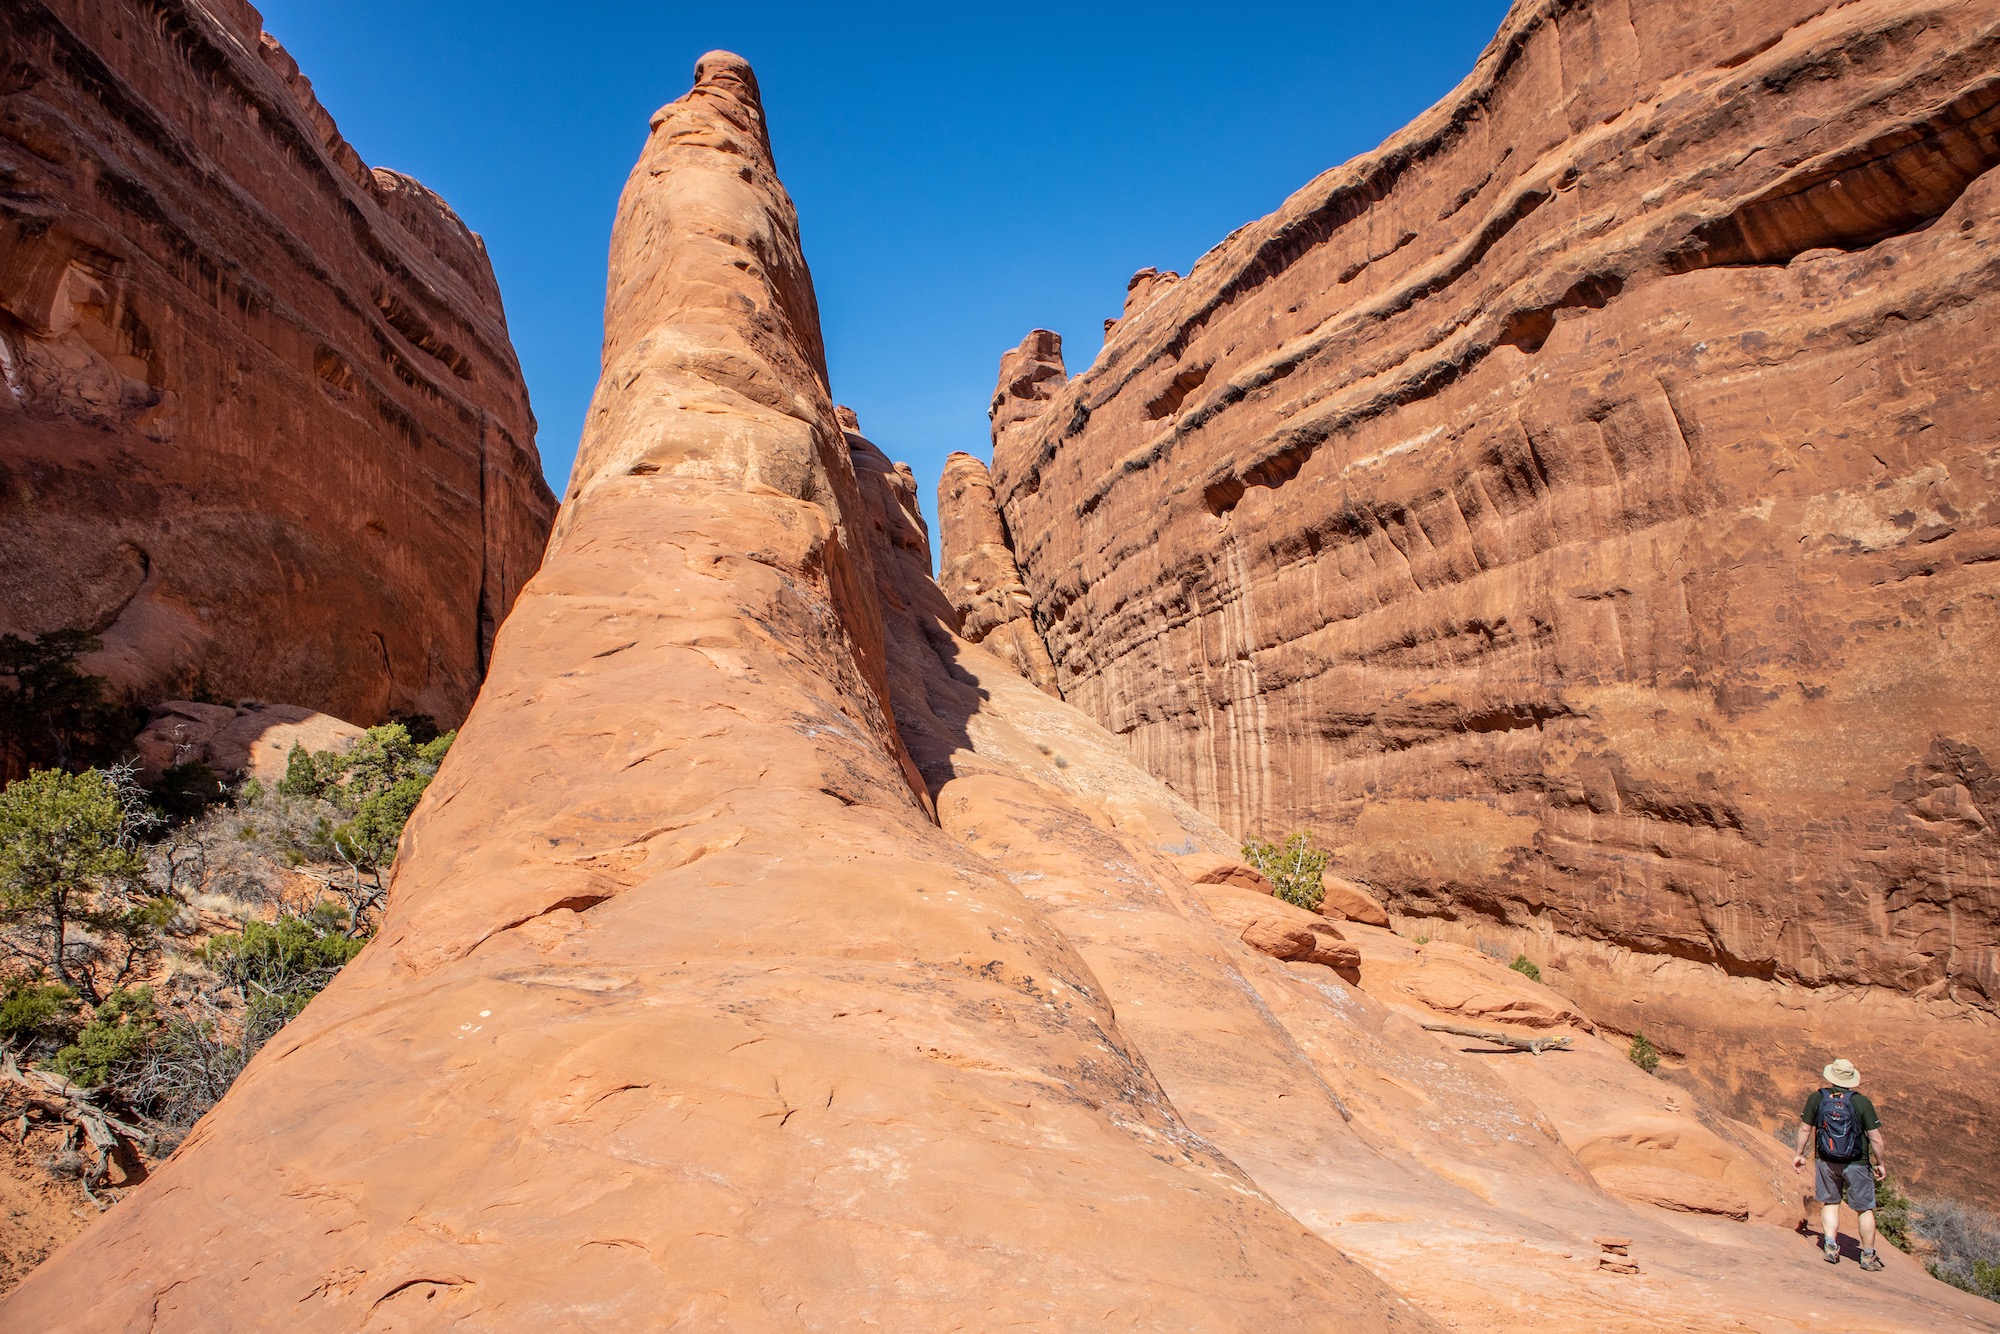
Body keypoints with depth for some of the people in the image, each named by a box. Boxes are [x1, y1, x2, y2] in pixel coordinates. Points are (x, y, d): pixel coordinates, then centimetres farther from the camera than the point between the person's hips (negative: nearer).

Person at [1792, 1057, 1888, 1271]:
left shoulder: (1817, 1098, -5)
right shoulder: (1862, 1102, -13)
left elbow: (1805, 1128, 2)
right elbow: (1875, 1138, -10)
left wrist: (1800, 1154, 15)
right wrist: (1880, 1163, 6)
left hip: (1827, 1162, 2)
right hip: (1856, 1165, -2)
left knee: (1830, 1203, 16)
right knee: (1865, 1209, 12)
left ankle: (1831, 1246, 6)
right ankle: (1868, 1256, 20)